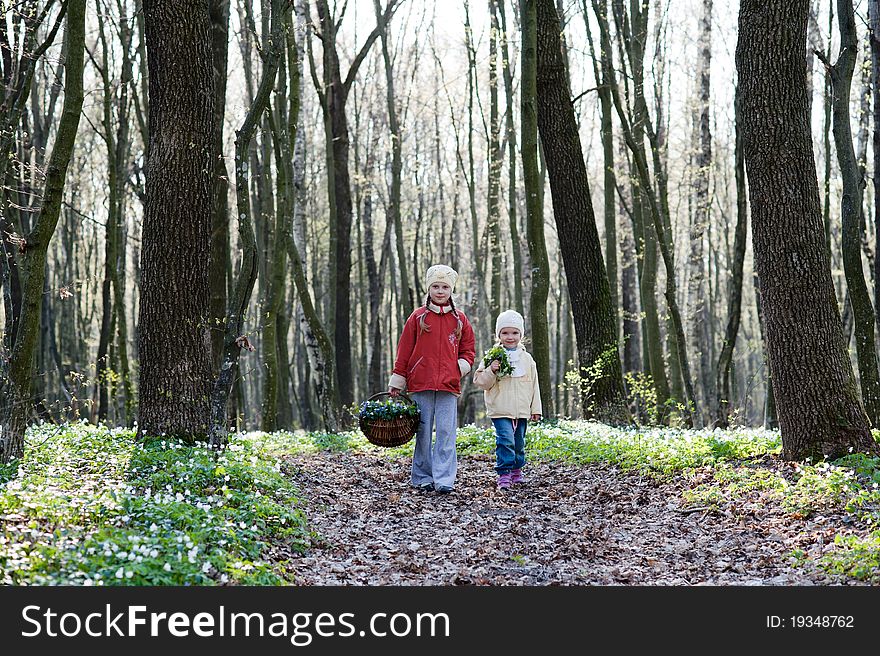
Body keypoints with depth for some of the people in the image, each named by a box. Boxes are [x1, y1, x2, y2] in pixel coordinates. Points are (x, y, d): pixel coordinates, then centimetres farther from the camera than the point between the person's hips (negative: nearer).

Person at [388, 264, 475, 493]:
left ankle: (444, 480, -5)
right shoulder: (418, 317, 5)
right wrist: (396, 382, 4)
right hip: (420, 384, -1)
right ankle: (422, 477, 11)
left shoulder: (459, 319, 10)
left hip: (449, 385, 1)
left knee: (446, 432, -5)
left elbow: (468, 350, 17)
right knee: (423, 432, 3)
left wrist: (462, 367, -3)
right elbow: (404, 352, 6)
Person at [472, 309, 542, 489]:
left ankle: (516, 470, 30)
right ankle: (504, 474, -13)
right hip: (501, 411, -4)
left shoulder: (527, 358, 9)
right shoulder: (493, 356, -2)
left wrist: (535, 409, 10)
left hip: (522, 411, 4)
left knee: (519, 442, 14)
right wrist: (491, 371, -22)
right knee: (505, 440, -16)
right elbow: (481, 382, -4)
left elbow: (534, 385, 13)